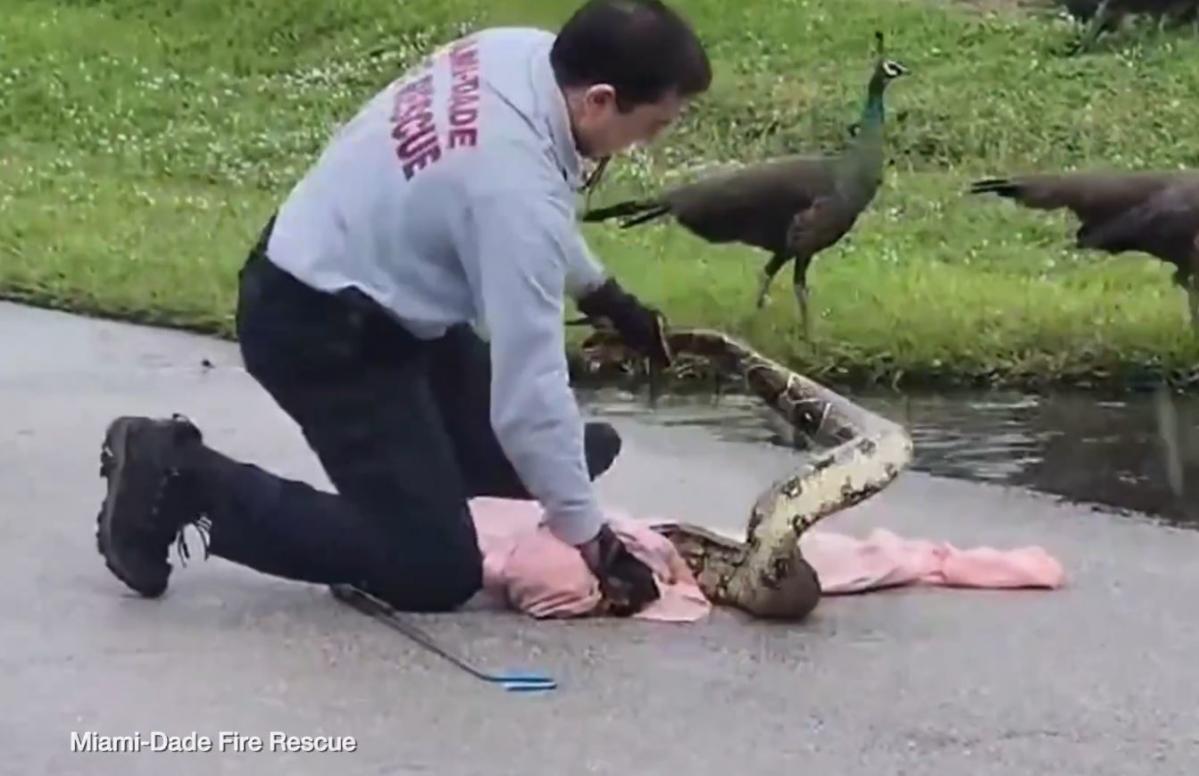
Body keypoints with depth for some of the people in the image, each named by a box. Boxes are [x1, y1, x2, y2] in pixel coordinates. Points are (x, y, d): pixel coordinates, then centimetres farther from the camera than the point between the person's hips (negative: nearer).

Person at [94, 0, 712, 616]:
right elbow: (528, 390, -29)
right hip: (317, 326, -10)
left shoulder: (522, 53, -8)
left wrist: (602, 293, 23)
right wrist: (591, 541, -20)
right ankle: (185, 481, -5)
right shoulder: (516, 186, -33)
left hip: (354, 286, 10)